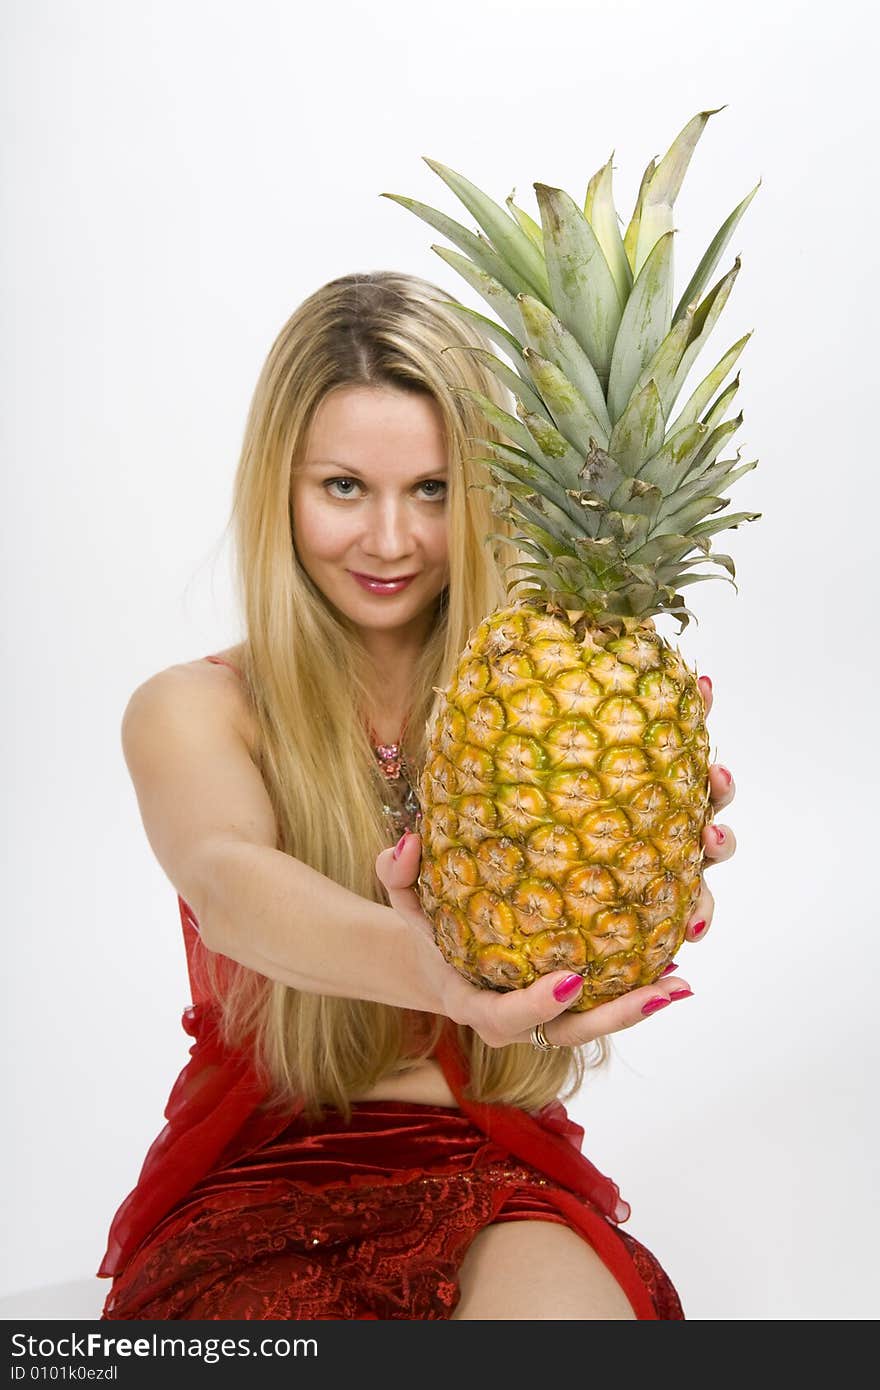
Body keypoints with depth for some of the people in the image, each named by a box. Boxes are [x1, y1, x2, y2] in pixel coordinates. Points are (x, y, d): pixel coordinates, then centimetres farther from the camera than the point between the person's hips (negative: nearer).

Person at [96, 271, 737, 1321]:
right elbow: (225, 882, -25)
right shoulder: (192, 712, -2)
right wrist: (416, 963, -47)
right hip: (258, 1180, 0)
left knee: (560, 1305, -33)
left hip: (497, 1181, 0)